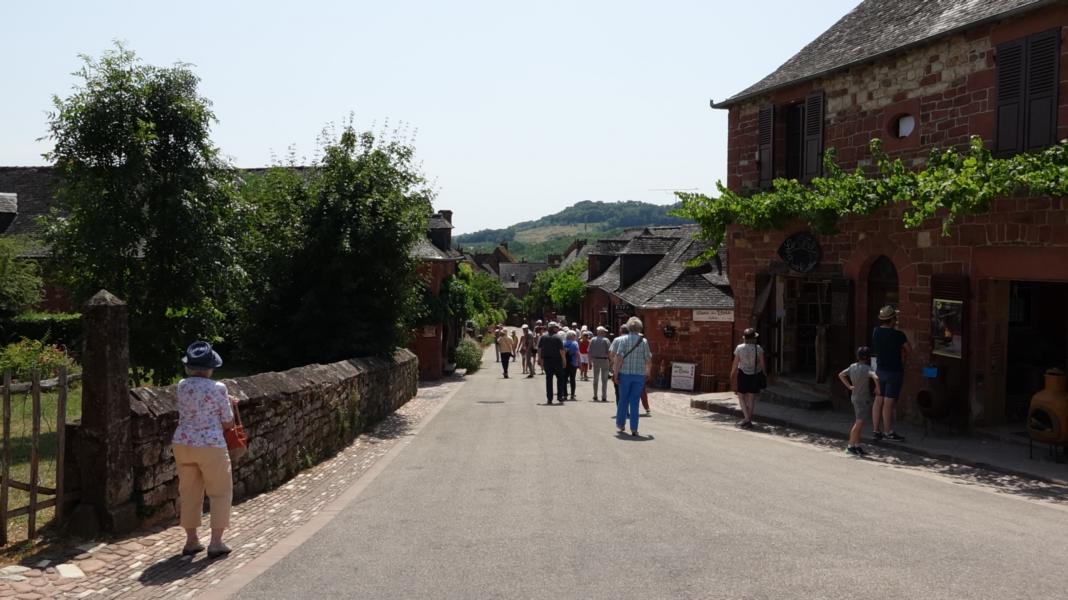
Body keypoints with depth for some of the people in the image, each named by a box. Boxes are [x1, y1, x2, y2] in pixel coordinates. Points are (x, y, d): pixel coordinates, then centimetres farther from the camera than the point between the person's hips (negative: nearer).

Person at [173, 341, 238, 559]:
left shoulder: (182, 386, 2)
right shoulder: (218, 388, -11)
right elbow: (228, 423, -5)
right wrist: (229, 405, 15)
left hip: (182, 445, 5)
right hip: (210, 446, -5)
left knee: (189, 492, 17)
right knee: (220, 493, 10)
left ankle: (191, 541, 24)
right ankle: (216, 543, 9)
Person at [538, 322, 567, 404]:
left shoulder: (543, 337, 3)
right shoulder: (557, 338, -10)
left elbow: (539, 349, 4)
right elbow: (561, 350, -13)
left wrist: (540, 359, 11)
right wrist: (564, 360, -5)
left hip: (546, 360, 4)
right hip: (556, 360, -4)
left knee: (548, 379, 8)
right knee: (560, 378, 9)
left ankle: (549, 398, 7)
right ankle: (560, 396, 3)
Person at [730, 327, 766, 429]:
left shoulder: (739, 348, -9)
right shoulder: (758, 348, -7)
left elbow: (735, 363, -4)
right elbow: (762, 364, -4)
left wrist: (732, 374, 9)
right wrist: (764, 375, 9)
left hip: (743, 374, -1)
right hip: (755, 375, 1)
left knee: (741, 396, 11)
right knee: (752, 399, 10)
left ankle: (746, 418, -4)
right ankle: (749, 421, 14)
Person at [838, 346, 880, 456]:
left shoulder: (852, 366, 4)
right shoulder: (866, 368, -17)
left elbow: (841, 375, 15)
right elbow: (876, 378, -33)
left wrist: (849, 386, 12)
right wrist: (877, 388, -17)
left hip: (855, 397, 8)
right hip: (863, 399, -8)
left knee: (859, 422, 15)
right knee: (859, 423, -3)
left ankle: (857, 446, 20)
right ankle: (850, 446, 0)